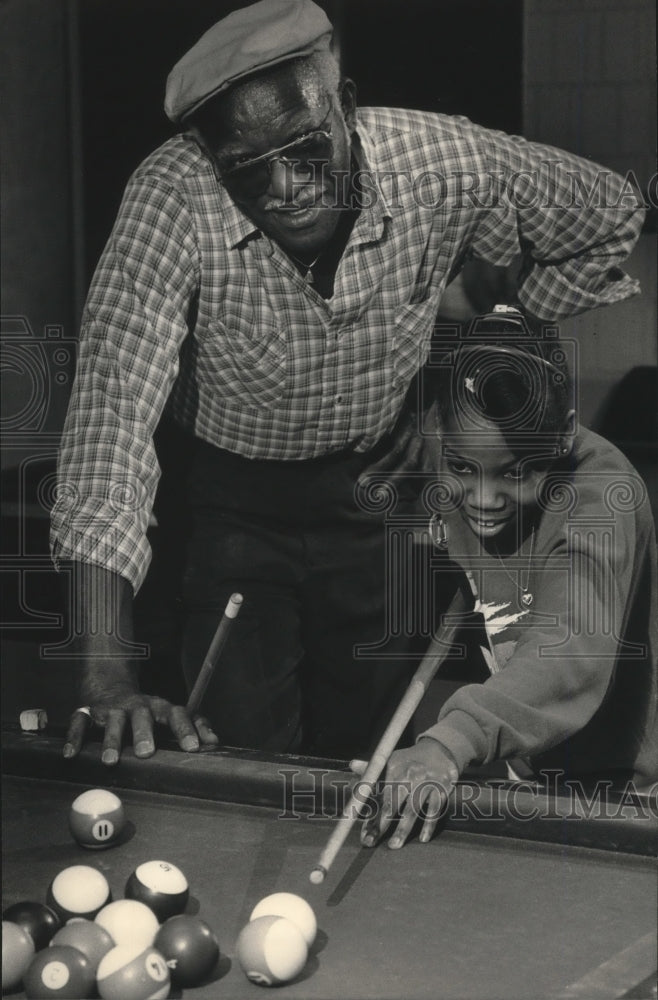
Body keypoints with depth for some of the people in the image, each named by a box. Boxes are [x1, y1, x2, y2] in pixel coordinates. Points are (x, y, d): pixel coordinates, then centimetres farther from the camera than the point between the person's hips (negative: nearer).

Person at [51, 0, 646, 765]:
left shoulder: (445, 163, -23)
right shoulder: (172, 198, -31)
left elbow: (610, 219, -4)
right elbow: (114, 403, -38)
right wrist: (106, 671, -46)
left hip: (378, 481, 2)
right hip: (232, 494, -2)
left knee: (371, 752, 13)